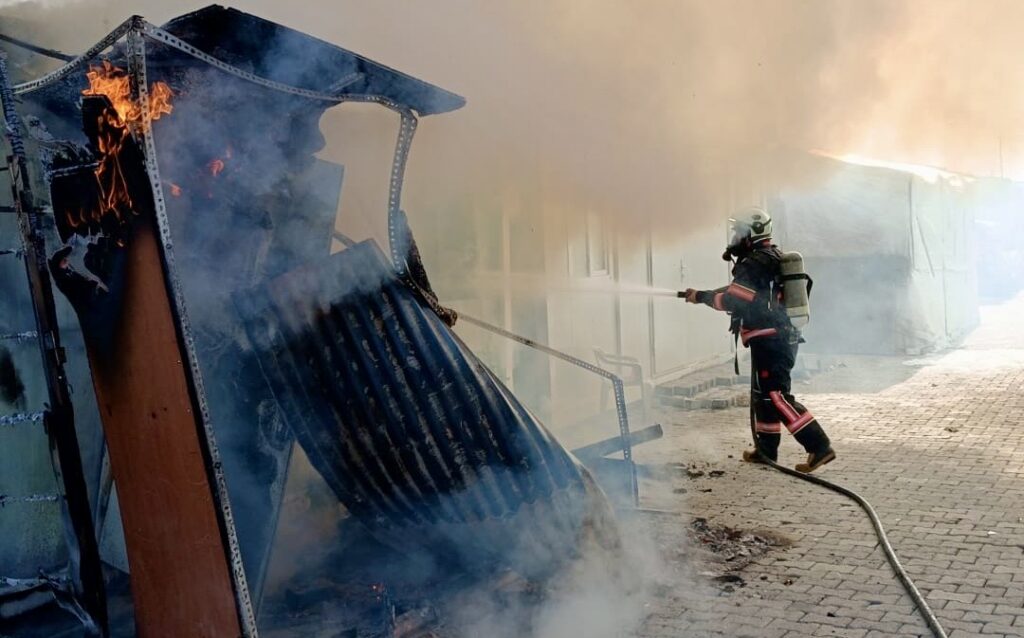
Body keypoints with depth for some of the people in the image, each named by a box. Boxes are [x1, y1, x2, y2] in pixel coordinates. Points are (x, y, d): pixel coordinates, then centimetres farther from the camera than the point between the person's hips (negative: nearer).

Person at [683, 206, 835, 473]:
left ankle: (819, 446, -15)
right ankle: (766, 449, 28)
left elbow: (732, 299, -20)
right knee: (763, 394, 18)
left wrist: (701, 296, -6)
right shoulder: (774, 258, 17)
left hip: (768, 340, -10)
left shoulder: (753, 264, -16)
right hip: (783, 336, 10)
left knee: (776, 396, -11)